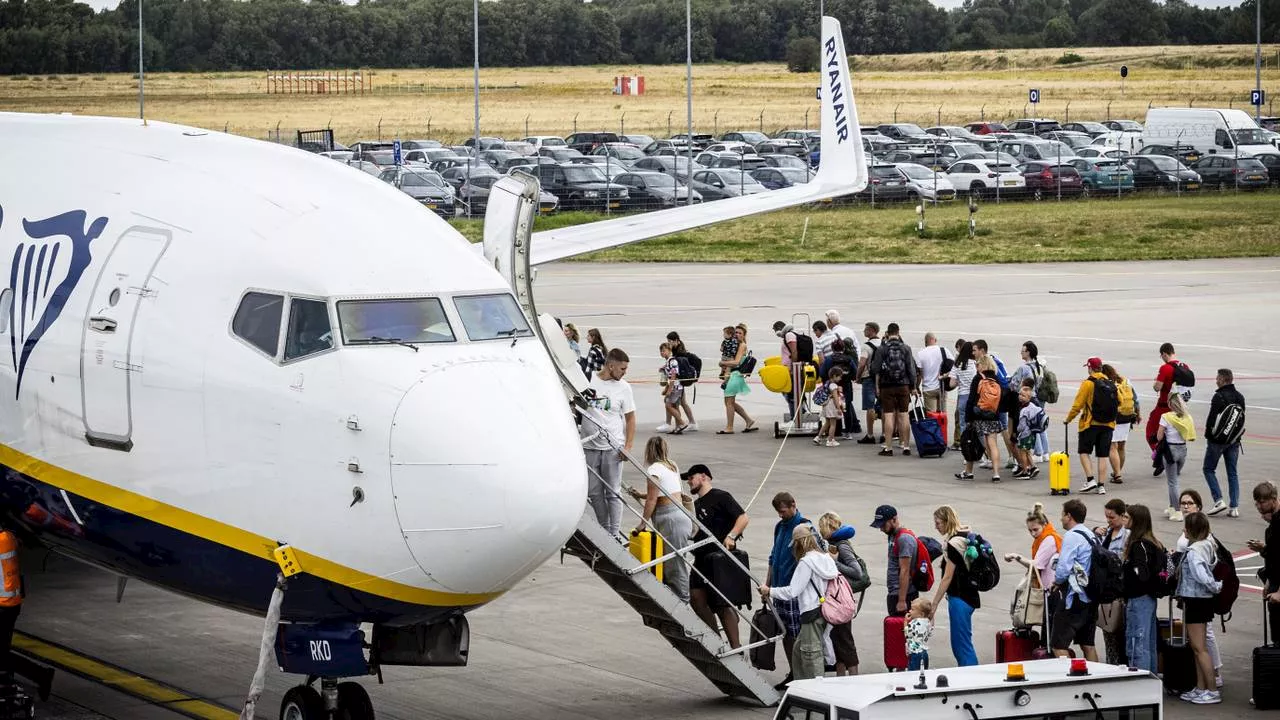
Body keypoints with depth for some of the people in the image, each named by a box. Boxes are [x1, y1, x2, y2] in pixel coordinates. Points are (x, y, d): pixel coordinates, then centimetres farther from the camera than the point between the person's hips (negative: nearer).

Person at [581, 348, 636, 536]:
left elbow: (630, 418, 4)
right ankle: (604, 530, 22)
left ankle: (614, 535, 5)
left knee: (613, 493, 0)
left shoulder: (623, 387, 1)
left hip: (612, 449, -1)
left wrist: (628, 447, -6)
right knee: (593, 493, 9)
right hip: (589, 448, 1)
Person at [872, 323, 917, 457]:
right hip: (903, 386, 1)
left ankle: (887, 448, -4)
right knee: (903, 416, 6)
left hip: (887, 386, -1)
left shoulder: (882, 349, -3)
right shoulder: (906, 348, 0)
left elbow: (876, 370, -3)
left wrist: (877, 387, 5)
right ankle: (906, 447, 7)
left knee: (889, 416, -2)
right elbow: (911, 369, 1)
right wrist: (913, 387, 7)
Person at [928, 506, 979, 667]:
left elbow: (947, 578, -18)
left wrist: (934, 605, -15)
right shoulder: (965, 537, 10)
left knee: (962, 645, -7)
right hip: (968, 596, 10)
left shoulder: (954, 544, -18)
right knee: (958, 645, 15)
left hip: (960, 599, -10)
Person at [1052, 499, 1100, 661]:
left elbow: (1064, 568, -21)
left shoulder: (1072, 536, -13)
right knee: (1087, 645, 15)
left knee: (1058, 645, -7)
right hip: (1091, 597, 9)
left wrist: (1057, 582, 0)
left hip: (1074, 598, -9)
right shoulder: (1091, 537, 14)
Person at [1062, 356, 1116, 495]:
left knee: (1084, 452, 7)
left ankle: (1090, 479, -7)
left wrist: (1068, 419, 3)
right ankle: (1101, 485, 5)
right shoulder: (1110, 384, 7)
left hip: (1091, 424, -5)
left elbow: (1078, 405, -9)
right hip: (1108, 425, 5)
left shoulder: (1088, 383, -9)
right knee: (1103, 455, 7)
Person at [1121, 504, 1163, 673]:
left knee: (1136, 645, -9)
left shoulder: (1139, 545, -15)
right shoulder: (1153, 543, 13)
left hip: (1138, 599, -10)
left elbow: (1141, 574, -22)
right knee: (1149, 645, 14)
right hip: (1149, 597, 10)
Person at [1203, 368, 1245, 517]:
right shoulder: (1240, 397, 5)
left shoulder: (1219, 397, -16)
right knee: (1232, 473, 10)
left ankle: (1218, 500, -6)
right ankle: (1235, 507, 6)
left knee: (1209, 469, 7)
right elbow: (1242, 418, 10)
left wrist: (1208, 435, -3)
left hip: (1218, 440, -6)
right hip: (1234, 441, 6)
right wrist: (1236, 436, 16)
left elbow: (1212, 418, -17)